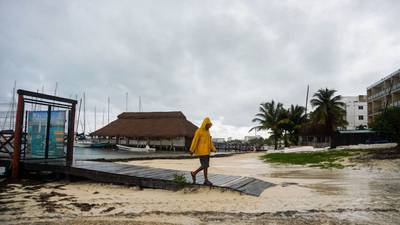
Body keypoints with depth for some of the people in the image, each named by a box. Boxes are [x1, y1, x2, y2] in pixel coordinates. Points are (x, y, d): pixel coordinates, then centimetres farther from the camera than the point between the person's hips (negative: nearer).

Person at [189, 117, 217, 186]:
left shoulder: (207, 131, 13)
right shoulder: (199, 131, -11)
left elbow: (210, 141, 16)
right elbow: (195, 141, -12)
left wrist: (213, 149, 5)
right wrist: (192, 150, -13)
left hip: (206, 151, 8)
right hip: (201, 151, -8)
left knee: (206, 165, 7)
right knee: (205, 165, -11)